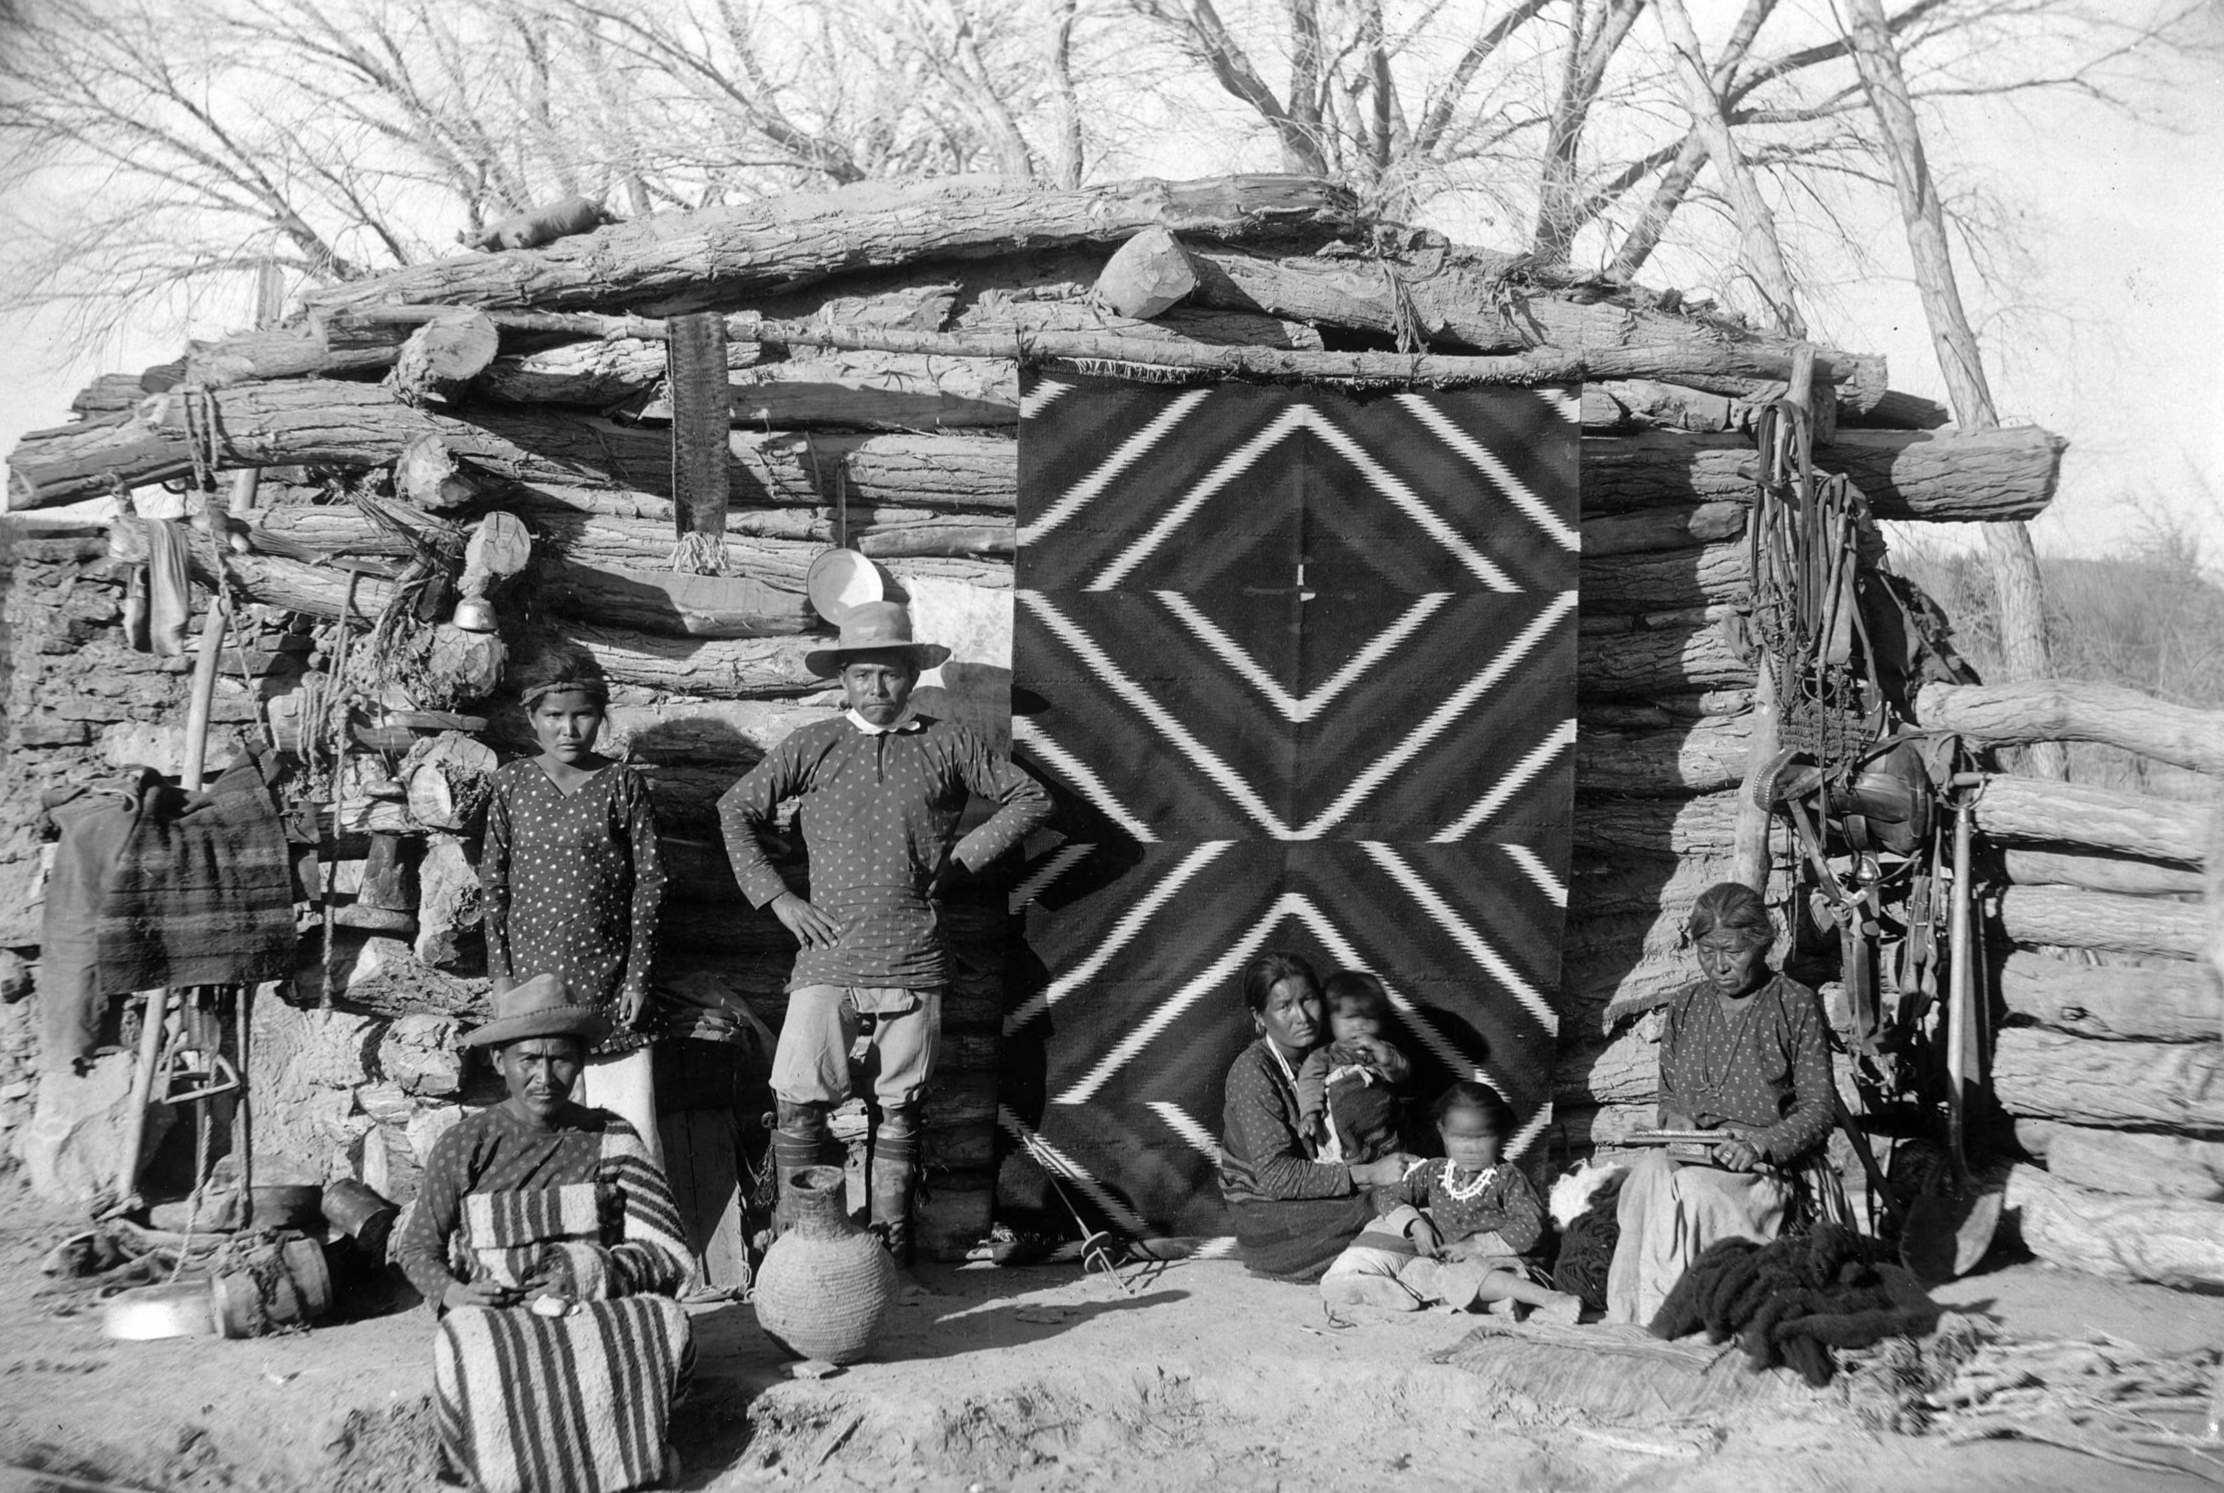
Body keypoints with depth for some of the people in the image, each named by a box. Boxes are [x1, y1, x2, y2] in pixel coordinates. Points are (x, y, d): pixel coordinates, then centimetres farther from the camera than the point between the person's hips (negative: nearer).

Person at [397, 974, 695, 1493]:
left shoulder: (611, 1139, 5)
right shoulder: (464, 1147, 2)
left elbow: (666, 1250, 3)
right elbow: (418, 1247, 9)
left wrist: (595, 1271, -16)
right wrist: (452, 1291, -13)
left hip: (597, 1307, 1)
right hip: (493, 1314, -1)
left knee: (666, 1326, -30)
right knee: (473, 1349, -36)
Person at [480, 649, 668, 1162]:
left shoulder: (623, 785, -1)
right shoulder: (512, 783, 4)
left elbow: (649, 880, 0)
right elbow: (493, 880, 7)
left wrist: (638, 975, -4)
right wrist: (501, 972, 2)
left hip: (608, 982, -1)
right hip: (533, 977, 1)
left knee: (630, 1128, -3)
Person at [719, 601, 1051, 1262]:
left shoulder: (948, 744, 7)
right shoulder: (814, 747, 6)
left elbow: (1030, 797, 14)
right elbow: (736, 809, 12)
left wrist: (959, 858, 6)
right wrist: (777, 896, 3)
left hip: (913, 959, 1)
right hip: (828, 954, 0)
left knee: (900, 1108, 6)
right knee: (797, 1105, -6)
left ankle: (890, 1238, 17)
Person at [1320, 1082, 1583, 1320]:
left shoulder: (1507, 1178, -1)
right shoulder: (1431, 1172, 11)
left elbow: (1530, 1229, -10)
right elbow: (1388, 1196, 14)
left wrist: (1476, 1245, -16)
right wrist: (1415, 1224, -5)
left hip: (1495, 1260, -6)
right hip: (1444, 1260, 6)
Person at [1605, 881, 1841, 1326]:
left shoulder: (1796, 1005, 1)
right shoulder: (1684, 1008, 15)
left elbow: (1818, 1109, -3)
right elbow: (1666, 1095, 23)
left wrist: (1760, 1144, -19)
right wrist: (1673, 1119, -2)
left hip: (1774, 1162, -4)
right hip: (1692, 1156, 4)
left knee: (1682, 1188, -35)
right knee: (1647, 1177, -32)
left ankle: (1657, 1317, -31)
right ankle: (1627, 1317, -32)